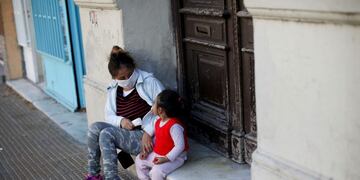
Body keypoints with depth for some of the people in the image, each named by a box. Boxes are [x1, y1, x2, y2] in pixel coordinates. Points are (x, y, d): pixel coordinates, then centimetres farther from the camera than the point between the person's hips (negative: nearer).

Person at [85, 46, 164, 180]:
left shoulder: (149, 82, -9)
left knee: (107, 133, -24)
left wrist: (148, 133, -20)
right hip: (127, 134, 7)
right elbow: (109, 115, 11)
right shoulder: (113, 90, 9)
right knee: (95, 127, -16)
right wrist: (121, 121, -12)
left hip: (149, 138, -6)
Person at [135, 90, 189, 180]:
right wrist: (147, 150, 4)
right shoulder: (159, 122, 1)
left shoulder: (174, 126, -29)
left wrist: (166, 159, -29)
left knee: (157, 170, -30)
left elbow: (180, 146, -28)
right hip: (157, 154, 10)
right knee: (139, 160, 10)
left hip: (174, 157, -10)